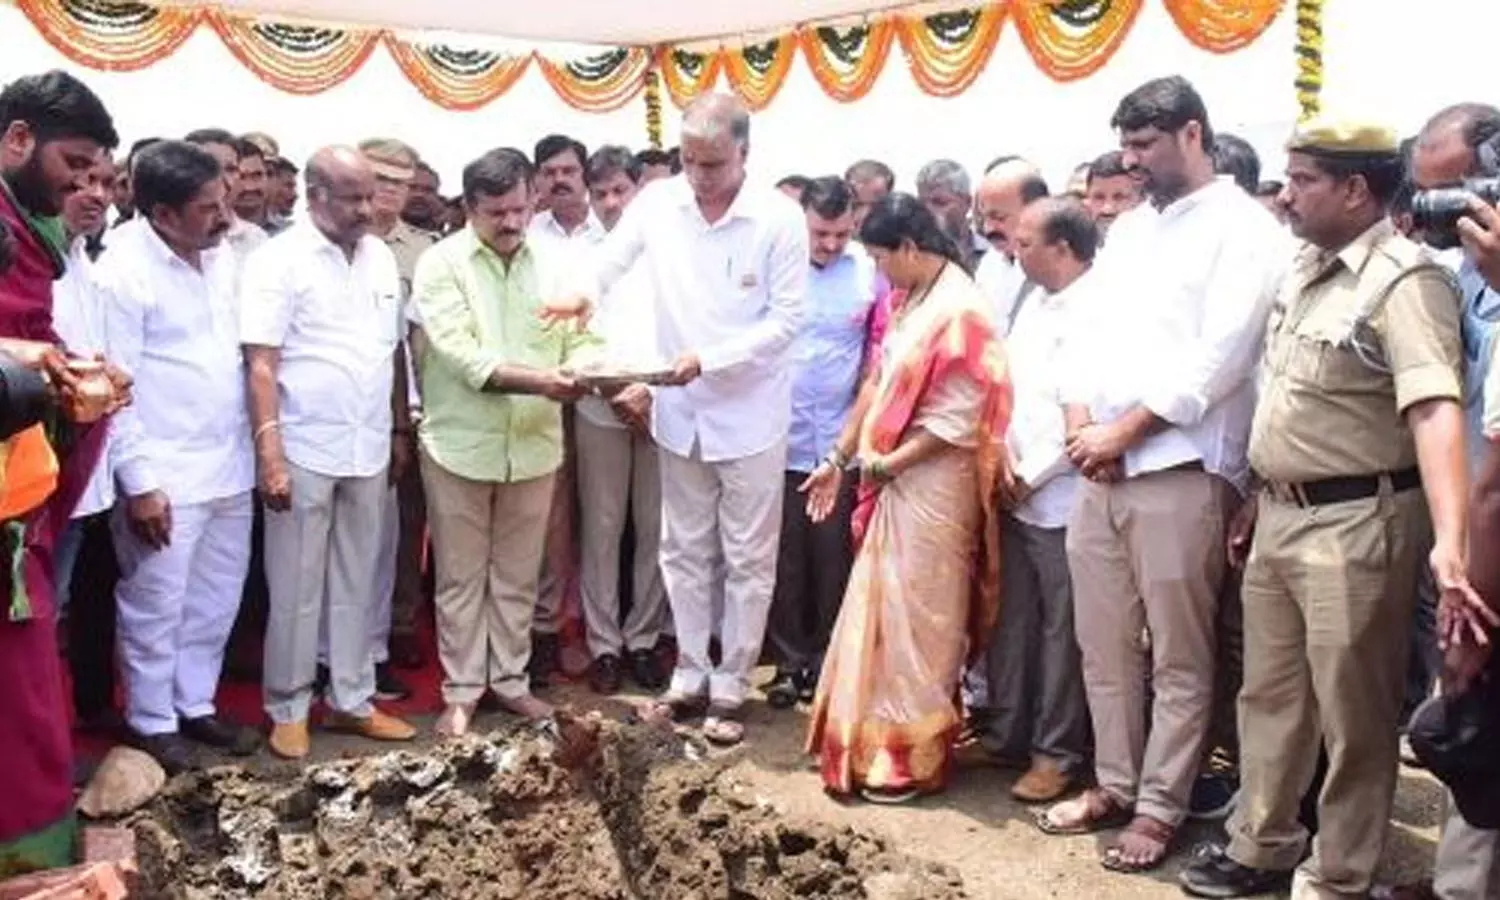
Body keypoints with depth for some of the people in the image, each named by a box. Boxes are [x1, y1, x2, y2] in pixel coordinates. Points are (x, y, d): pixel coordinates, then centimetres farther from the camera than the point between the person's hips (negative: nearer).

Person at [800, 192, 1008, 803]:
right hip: (893, 481, 8)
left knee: (915, 616, 2)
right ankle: (869, 739, 28)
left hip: (931, 485, -8)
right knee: (879, 609, 14)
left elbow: (958, 417, -19)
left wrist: (890, 461, -14)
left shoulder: (959, 310, -16)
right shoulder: (908, 302, 11)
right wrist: (839, 460, 12)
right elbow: (878, 386, 13)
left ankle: (912, 758, 16)